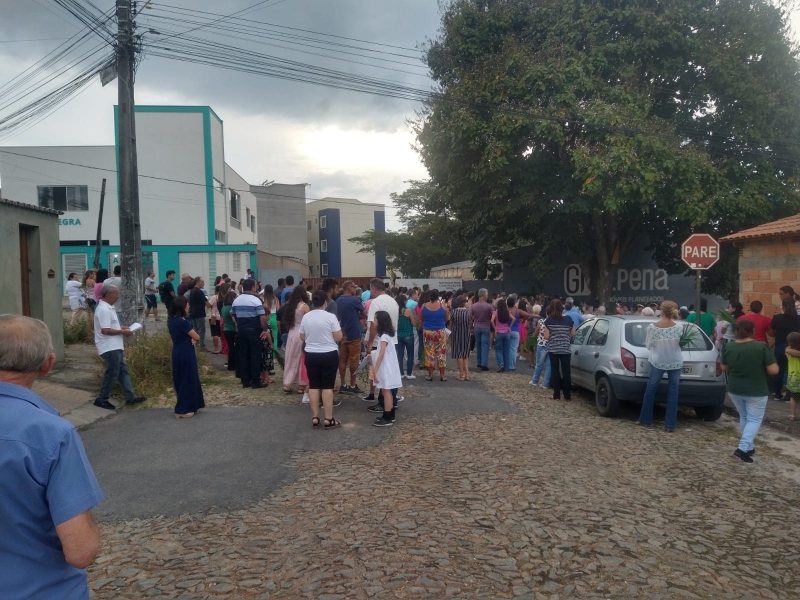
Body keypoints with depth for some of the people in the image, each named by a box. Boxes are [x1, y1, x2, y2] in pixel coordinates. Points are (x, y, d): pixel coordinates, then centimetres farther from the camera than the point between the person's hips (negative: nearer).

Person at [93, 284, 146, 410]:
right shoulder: (103, 310, -20)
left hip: (114, 346, 11)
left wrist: (121, 328, 12)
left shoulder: (107, 307, 13)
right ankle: (101, 399, 10)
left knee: (123, 371, 13)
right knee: (112, 373, -1)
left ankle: (131, 397, 18)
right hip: (109, 348, -11)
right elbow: (105, 330, -26)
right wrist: (122, 332, -17)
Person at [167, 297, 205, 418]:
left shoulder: (171, 321, 7)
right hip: (186, 354, -9)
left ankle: (189, 406, 26)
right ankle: (182, 410, 4)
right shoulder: (182, 322, -21)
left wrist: (190, 338, -4)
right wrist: (193, 337, 6)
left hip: (178, 353, 10)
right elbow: (197, 337, -16)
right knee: (187, 380, 0)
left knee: (181, 380, 16)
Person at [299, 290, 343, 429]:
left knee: (313, 386, 9)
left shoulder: (306, 317, 0)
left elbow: (302, 338, 9)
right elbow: (338, 337, -10)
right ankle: (328, 419, 3)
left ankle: (315, 418, 13)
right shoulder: (330, 317, -13)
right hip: (329, 355, -4)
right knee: (327, 386, 1)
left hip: (311, 355, 4)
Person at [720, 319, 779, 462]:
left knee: (744, 417, 20)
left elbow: (724, 368, 7)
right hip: (756, 391, -4)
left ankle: (749, 447, 27)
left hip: (734, 389, 4)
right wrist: (760, 366, 4)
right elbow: (773, 370, -14)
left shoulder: (728, 347, -5)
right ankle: (743, 447, -9)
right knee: (754, 420, 6)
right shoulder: (761, 347, -16)